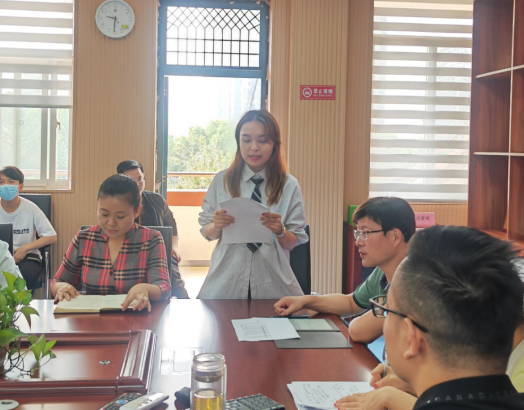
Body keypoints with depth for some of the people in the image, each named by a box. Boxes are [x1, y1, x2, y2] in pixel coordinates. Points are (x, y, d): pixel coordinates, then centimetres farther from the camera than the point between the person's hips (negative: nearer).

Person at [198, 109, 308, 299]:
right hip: (225, 281, 1)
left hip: (272, 282, 0)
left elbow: (294, 243, 1)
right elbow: (207, 232, 5)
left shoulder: (289, 186, -2)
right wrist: (217, 226, -17)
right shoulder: (222, 180, 1)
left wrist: (279, 230, -20)